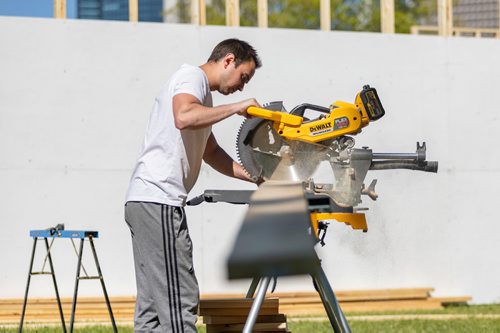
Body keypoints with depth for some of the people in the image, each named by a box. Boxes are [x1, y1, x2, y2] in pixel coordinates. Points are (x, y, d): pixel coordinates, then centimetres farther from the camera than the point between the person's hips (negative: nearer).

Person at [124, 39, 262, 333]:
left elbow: (211, 152, 32)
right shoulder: (192, 76, -4)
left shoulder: (202, 93, 28)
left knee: (153, 305, 8)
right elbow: (184, 117, -25)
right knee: (180, 301, -12)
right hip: (159, 201, -11)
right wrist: (236, 107, -15)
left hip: (145, 201, 11)